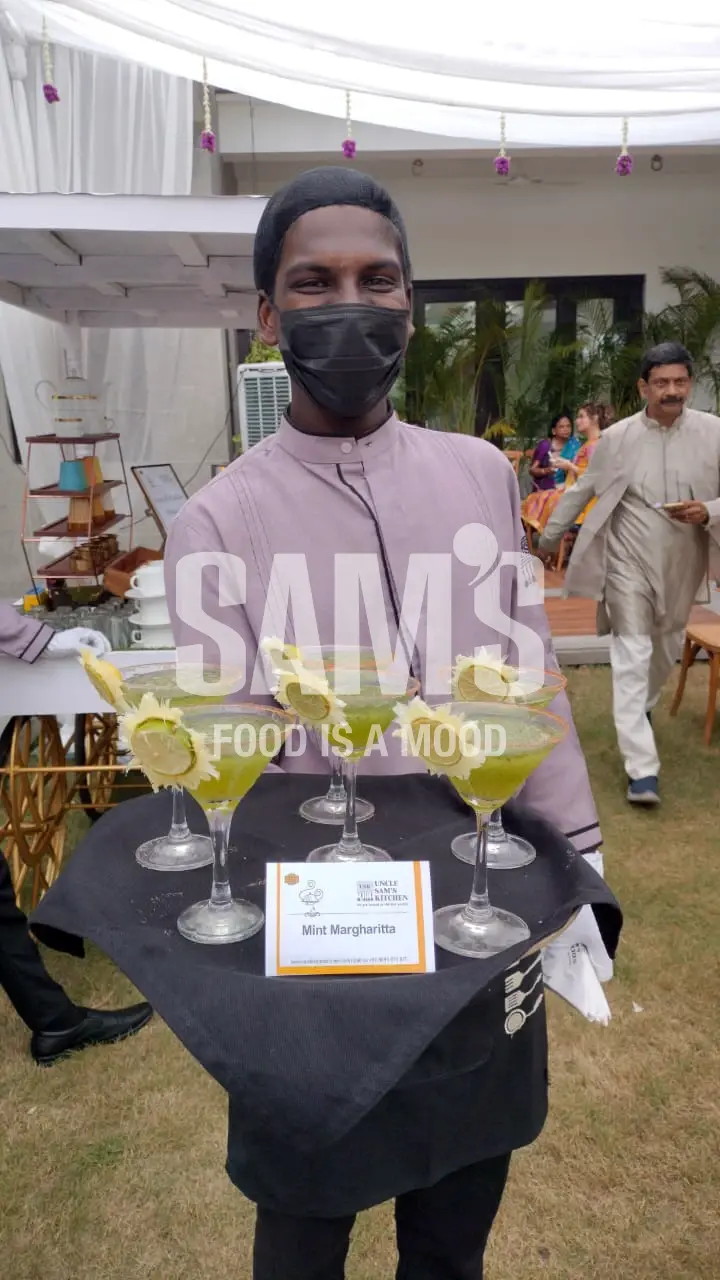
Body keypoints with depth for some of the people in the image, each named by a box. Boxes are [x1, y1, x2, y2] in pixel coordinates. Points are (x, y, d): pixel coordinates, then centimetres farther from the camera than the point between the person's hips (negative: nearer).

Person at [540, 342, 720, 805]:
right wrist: (549, 537, 11)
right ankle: (643, 769, -6)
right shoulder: (618, 437, -7)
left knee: (666, 652, 21)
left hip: (683, 565, 3)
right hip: (629, 562, -3)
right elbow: (581, 492, 5)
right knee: (632, 658, -7)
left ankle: (643, 709, 52)